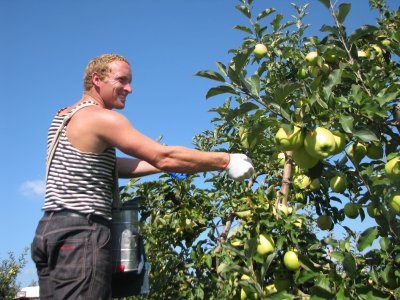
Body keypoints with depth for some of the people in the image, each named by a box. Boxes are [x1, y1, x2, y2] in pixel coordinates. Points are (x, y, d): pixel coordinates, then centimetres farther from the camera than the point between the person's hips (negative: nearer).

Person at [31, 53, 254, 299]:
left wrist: (173, 164, 11)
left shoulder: (63, 117, 17)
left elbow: (111, 166, 15)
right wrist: (227, 161, -9)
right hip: (80, 233, -9)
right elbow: (164, 156, -16)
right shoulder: (102, 118, -12)